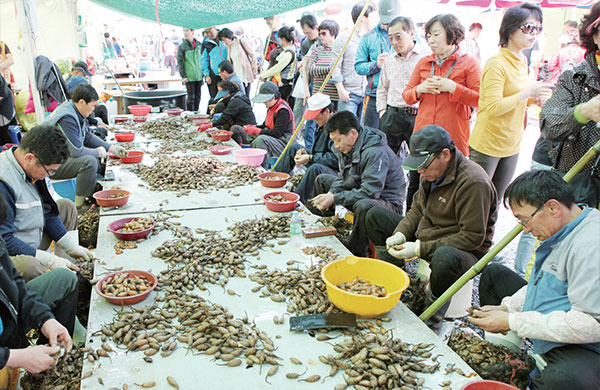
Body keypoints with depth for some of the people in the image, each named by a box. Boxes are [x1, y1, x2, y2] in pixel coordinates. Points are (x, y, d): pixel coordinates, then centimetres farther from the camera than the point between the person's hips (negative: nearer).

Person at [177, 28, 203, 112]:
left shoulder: (198, 44, 8)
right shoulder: (182, 46, -4)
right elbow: (180, 62, -4)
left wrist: (202, 73, 12)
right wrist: (183, 76, -10)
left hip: (199, 76, 4)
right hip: (189, 77, -4)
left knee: (198, 97, 9)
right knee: (191, 98, -4)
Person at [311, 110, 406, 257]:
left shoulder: (376, 153, -30)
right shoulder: (346, 147, -1)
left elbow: (369, 193, -34)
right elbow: (343, 177, 9)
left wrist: (334, 198, -30)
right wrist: (330, 193, -11)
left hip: (388, 202, -9)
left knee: (363, 206, -43)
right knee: (322, 179, 11)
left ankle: (356, 253, -23)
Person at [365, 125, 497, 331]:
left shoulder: (473, 182, -26)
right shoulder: (431, 172, 0)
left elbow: (472, 238, -27)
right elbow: (417, 209, 12)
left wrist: (421, 248, -27)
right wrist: (400, 234, -8)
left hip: (465, 252, -8)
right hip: (424, 235, 9)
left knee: (445, 257, -45)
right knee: (375, 216, 6)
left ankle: (431, 322, -20)